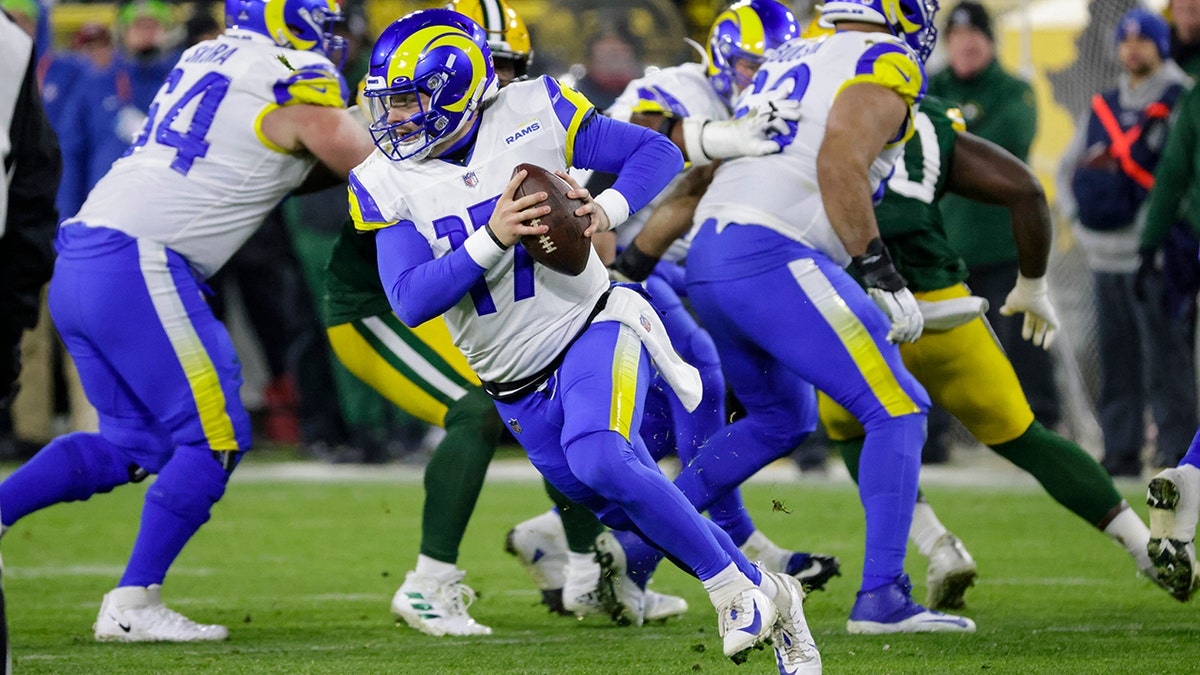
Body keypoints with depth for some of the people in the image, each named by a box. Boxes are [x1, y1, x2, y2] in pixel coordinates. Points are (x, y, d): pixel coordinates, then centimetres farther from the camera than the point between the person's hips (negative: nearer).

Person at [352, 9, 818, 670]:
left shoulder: (531, 115, -10)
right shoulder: (387, 185, -5)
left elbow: (657, 153, -3)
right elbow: (410, 301, -15)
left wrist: (607, 209, -22)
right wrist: (491, 239, -28)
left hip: (588, 329, -4)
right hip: (516, 386, 4)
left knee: (596, 460, -30)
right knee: (634, 511, 8)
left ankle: (735, 588, -14)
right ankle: (769, 596, 26)